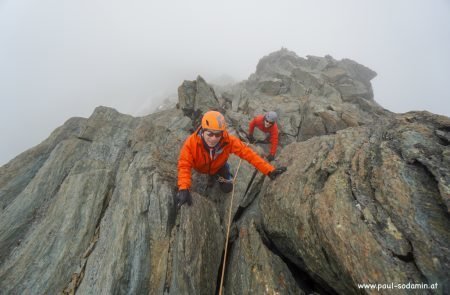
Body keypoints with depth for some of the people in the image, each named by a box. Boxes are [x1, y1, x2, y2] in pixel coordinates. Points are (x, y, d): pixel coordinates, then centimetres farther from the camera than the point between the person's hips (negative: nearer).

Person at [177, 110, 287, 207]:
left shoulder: (228, 140, -39)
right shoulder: (191, 142, -43)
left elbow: (248, 153, -38)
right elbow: (184, 165, -44)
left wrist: (269, 170, -44)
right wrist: (184, 189, -61)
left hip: (218, 166, 1)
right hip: (200, 168, 0)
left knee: (227, 188, 1)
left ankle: (216, 175, 32)